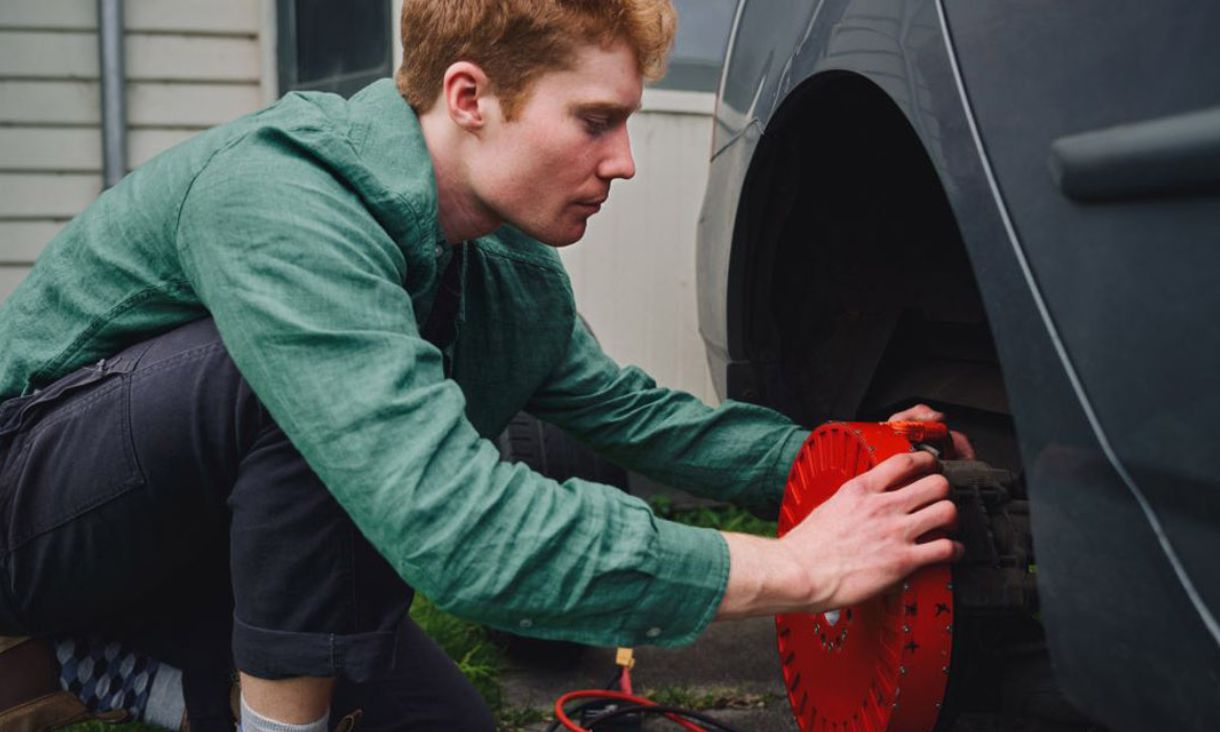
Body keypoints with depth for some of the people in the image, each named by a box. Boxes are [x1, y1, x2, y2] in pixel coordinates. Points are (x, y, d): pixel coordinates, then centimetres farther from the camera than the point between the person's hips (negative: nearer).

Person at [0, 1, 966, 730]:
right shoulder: (280, 204, -34)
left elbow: (629, 410, 8)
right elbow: (456, 528, -43)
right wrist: (799, 568, -38)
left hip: (225, 539, 8)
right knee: (302, 379, -34)